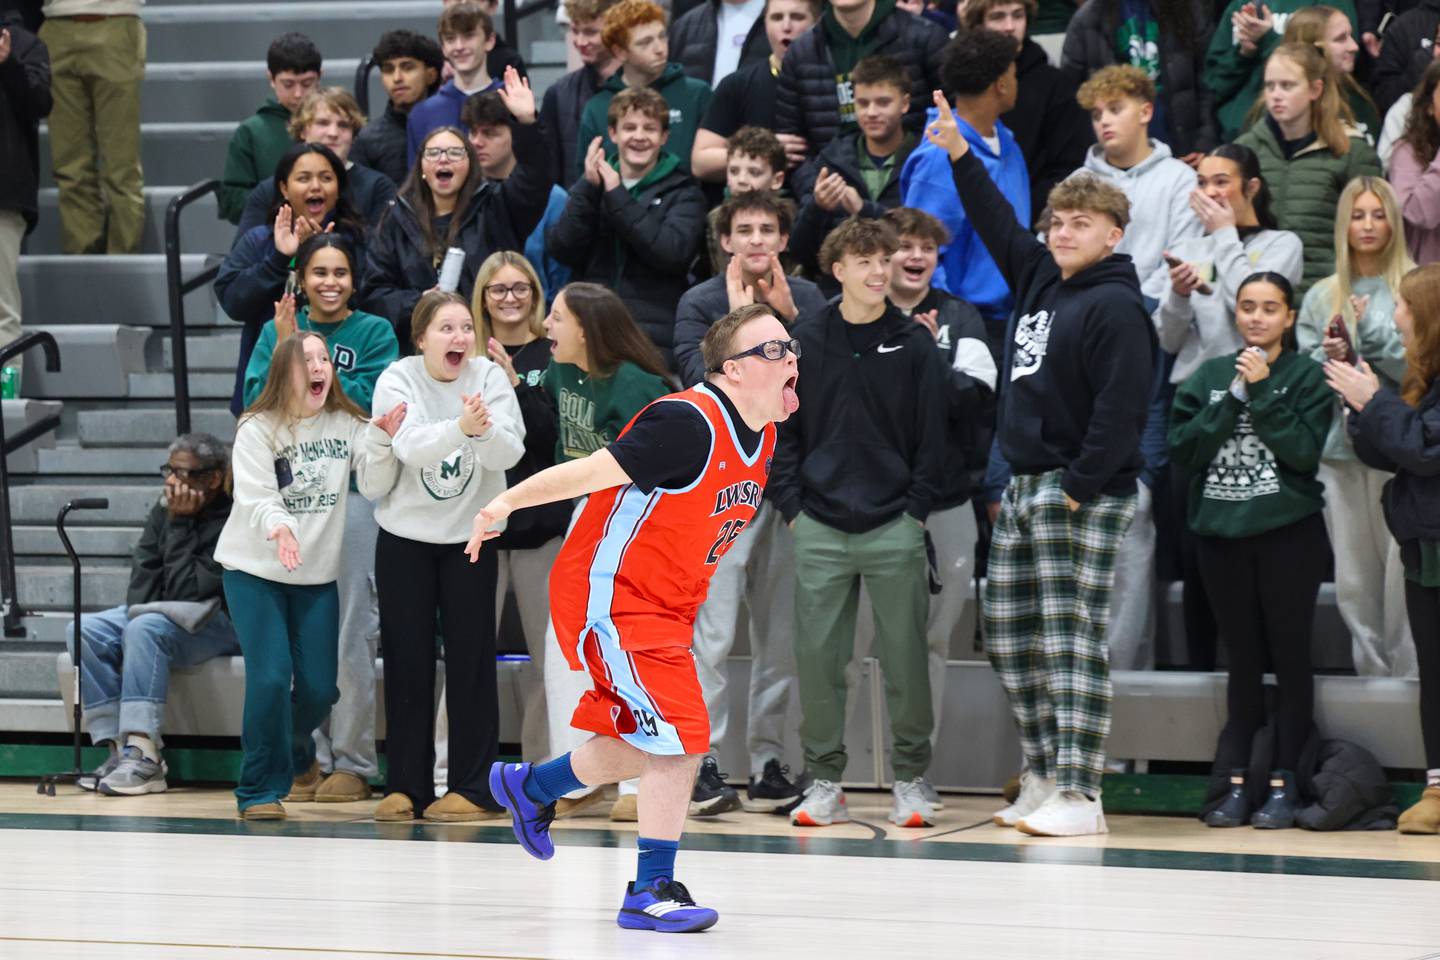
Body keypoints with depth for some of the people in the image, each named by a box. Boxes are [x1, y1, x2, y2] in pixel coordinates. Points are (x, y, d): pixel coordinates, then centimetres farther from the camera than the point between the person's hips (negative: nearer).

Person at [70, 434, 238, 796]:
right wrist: (138, 613, -16)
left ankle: (144, 758, -41)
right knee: (85, 631, -13)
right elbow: (143, 573, 3)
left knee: (146, 629, -35)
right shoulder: (164, 509, 6)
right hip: (162, 614, 8)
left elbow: (187, 592, -22)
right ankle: (120, 748, -20)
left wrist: (180, 526, -21)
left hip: (220, 624, -8)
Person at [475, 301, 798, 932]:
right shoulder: (687, 422, -24)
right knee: (679, 740, -14)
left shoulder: (764, 436, 4)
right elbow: (593, 472, -25)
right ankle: (652, 892, -5)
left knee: (646, 748, 20)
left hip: (663, 607, 10)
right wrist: (507, 502, -25)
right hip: (610, 596, -10)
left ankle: (528, 786, 45)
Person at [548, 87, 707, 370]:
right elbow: (561, 249, 4)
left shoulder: (683, 193, 7)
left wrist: (617, 196, -9)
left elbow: (674, 253, -12)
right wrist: (588, 188, -7)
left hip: (655, 340, -3)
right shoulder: (591, 184, 17)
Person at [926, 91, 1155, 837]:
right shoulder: (1039, 278, 14)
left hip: (1082, 495, -9)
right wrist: (959, 154, 24)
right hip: (1023, 487, 9)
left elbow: (1121, 409, -18)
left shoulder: (1115, 307, -11)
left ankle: (1077, 794, -13)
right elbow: (997, 226, 28)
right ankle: (1041, 776, 17)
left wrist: (1081, 487, -20)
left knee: (1071, 637, -11)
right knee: (1008, 631, 9)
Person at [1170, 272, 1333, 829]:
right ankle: (1238, 781, 9)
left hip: (1287, 534, -3)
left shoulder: (1306, 377, 0)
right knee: (1242, 659, 7)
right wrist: (1234, 397, -10)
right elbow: (1182, 449, -2)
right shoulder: (1210, 376, 9)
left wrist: (1263, 393, -14)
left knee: (1289, 656, 0)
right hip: (1222, 532, 3)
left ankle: (1284, 783, 2)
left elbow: (1305, 450, -12)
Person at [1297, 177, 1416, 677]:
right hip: (1340, 448, 4)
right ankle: (1372, 673, 13)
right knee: (1354, 577, 5)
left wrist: (1372, 331, -13)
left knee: (1402, 570, -8)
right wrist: (1328, 358, -8)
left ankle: (1409, 671, -2)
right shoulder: (1321, 297, 14)